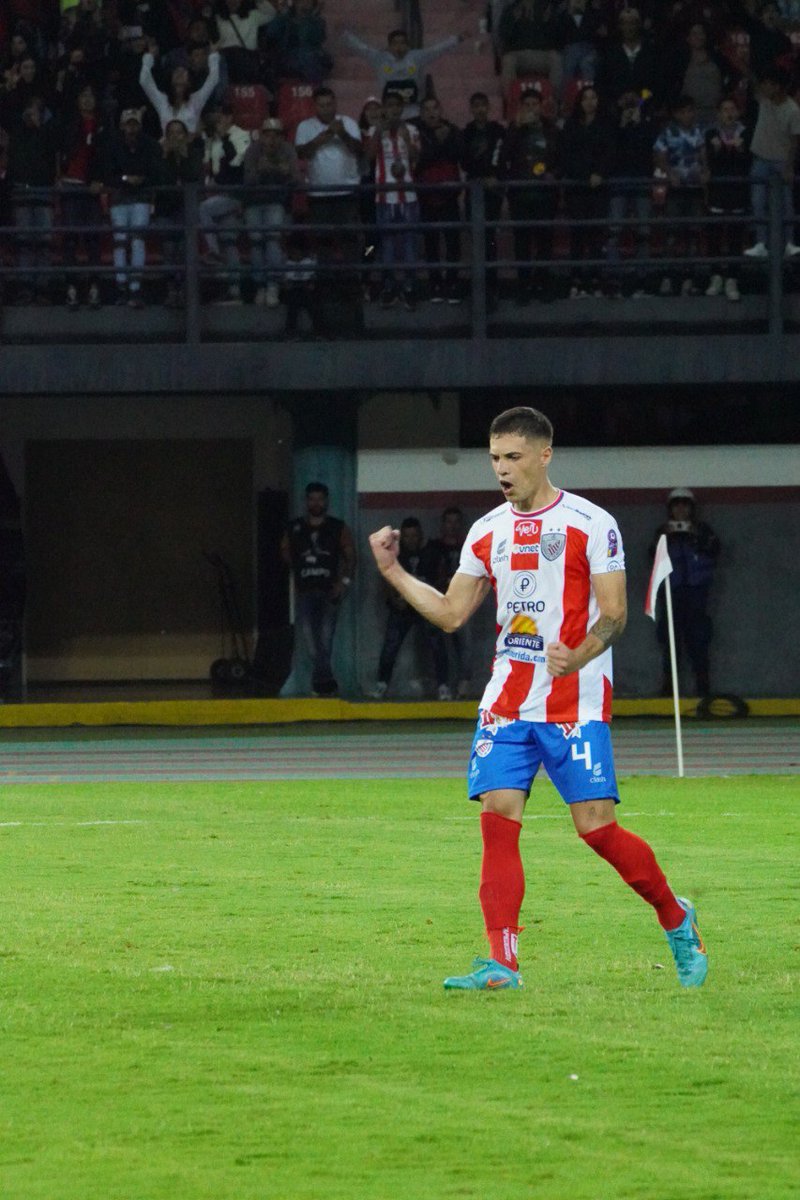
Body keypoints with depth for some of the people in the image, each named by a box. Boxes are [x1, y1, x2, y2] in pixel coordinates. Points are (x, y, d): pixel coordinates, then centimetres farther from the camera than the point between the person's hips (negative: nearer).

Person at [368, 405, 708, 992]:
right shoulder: (487, 532, 12)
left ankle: (676, 918, 14)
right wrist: (392, 571, 7)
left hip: (576, 706, -5)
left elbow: (614, 612, -9)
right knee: (497, 819, -8)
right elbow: (451, 613, 16)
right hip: (507, 701, 5)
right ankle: (501, 962, -9)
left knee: (597, 826, -10)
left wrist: (580, 656, -27)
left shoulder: (591, 525, -5)